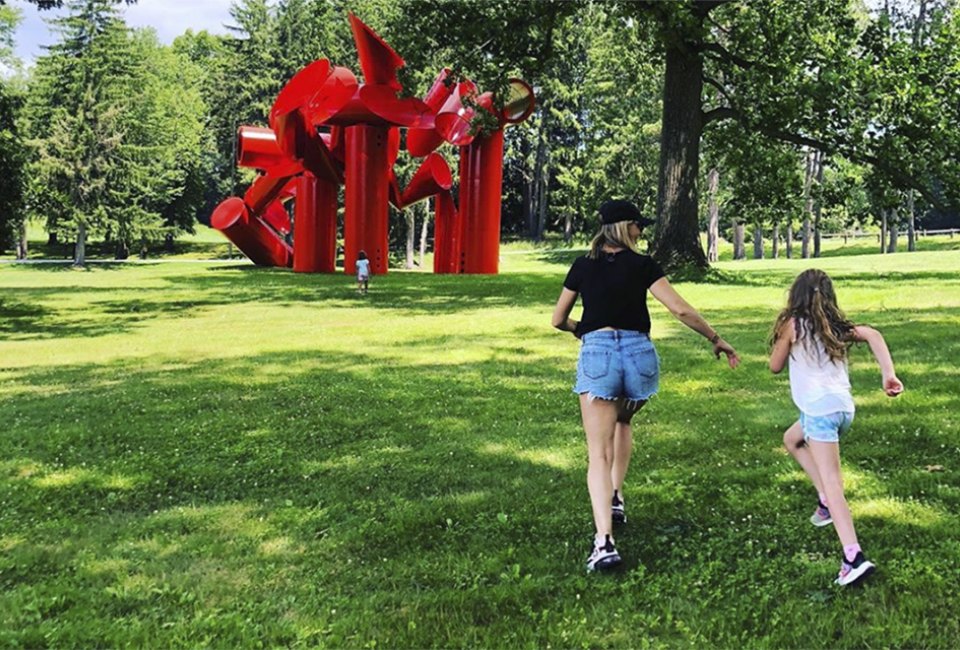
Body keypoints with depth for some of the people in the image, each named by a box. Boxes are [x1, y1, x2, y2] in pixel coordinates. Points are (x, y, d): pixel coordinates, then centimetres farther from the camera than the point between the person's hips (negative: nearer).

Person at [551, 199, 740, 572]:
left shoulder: (583, 267, 10)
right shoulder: (642, 265, 4)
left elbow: (558, 320, 17)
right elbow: (681, 310, -3)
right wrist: (716, 340, 8)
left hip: (597, 353, -1)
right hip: (639, 353, 1)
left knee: (598, 453, -4)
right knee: (622, 421, 33)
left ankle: (604, 541, -18)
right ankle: (616, 497, 28)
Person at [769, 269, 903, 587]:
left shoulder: (793, 324, 0)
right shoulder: (838, 326, 14)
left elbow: (775, 366, 9)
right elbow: (873, 335, -3)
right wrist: (888, 374, -12)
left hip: (820, 409, -7)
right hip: (843, 407, 7)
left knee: (831, 482, -12)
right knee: (792, 439, 31)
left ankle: (854, 557, -23)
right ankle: (827, 501, 20)